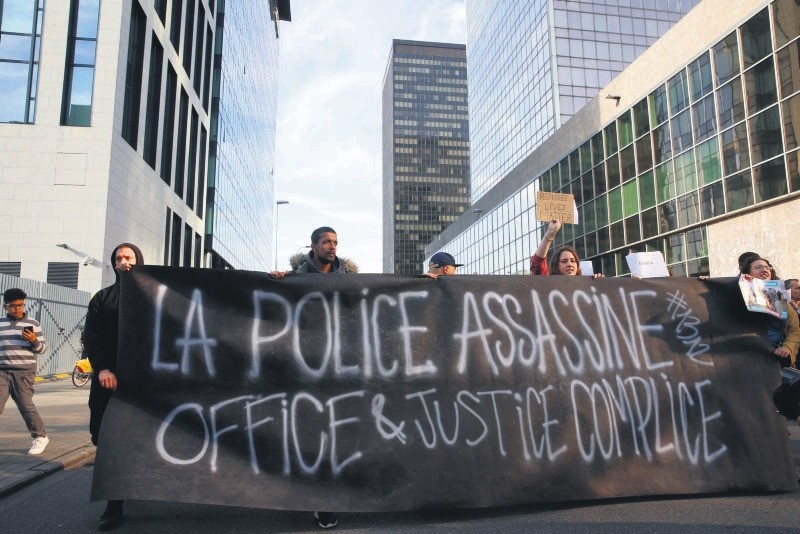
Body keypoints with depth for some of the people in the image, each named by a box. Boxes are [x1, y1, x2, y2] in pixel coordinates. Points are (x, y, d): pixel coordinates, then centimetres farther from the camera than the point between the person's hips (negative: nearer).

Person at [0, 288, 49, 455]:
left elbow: (42, 349, 5)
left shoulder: (33, 324, 4)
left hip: (24, 372, -2)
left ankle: (40, 436, 12)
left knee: (26, 405, -1)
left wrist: (34, 341, -15)